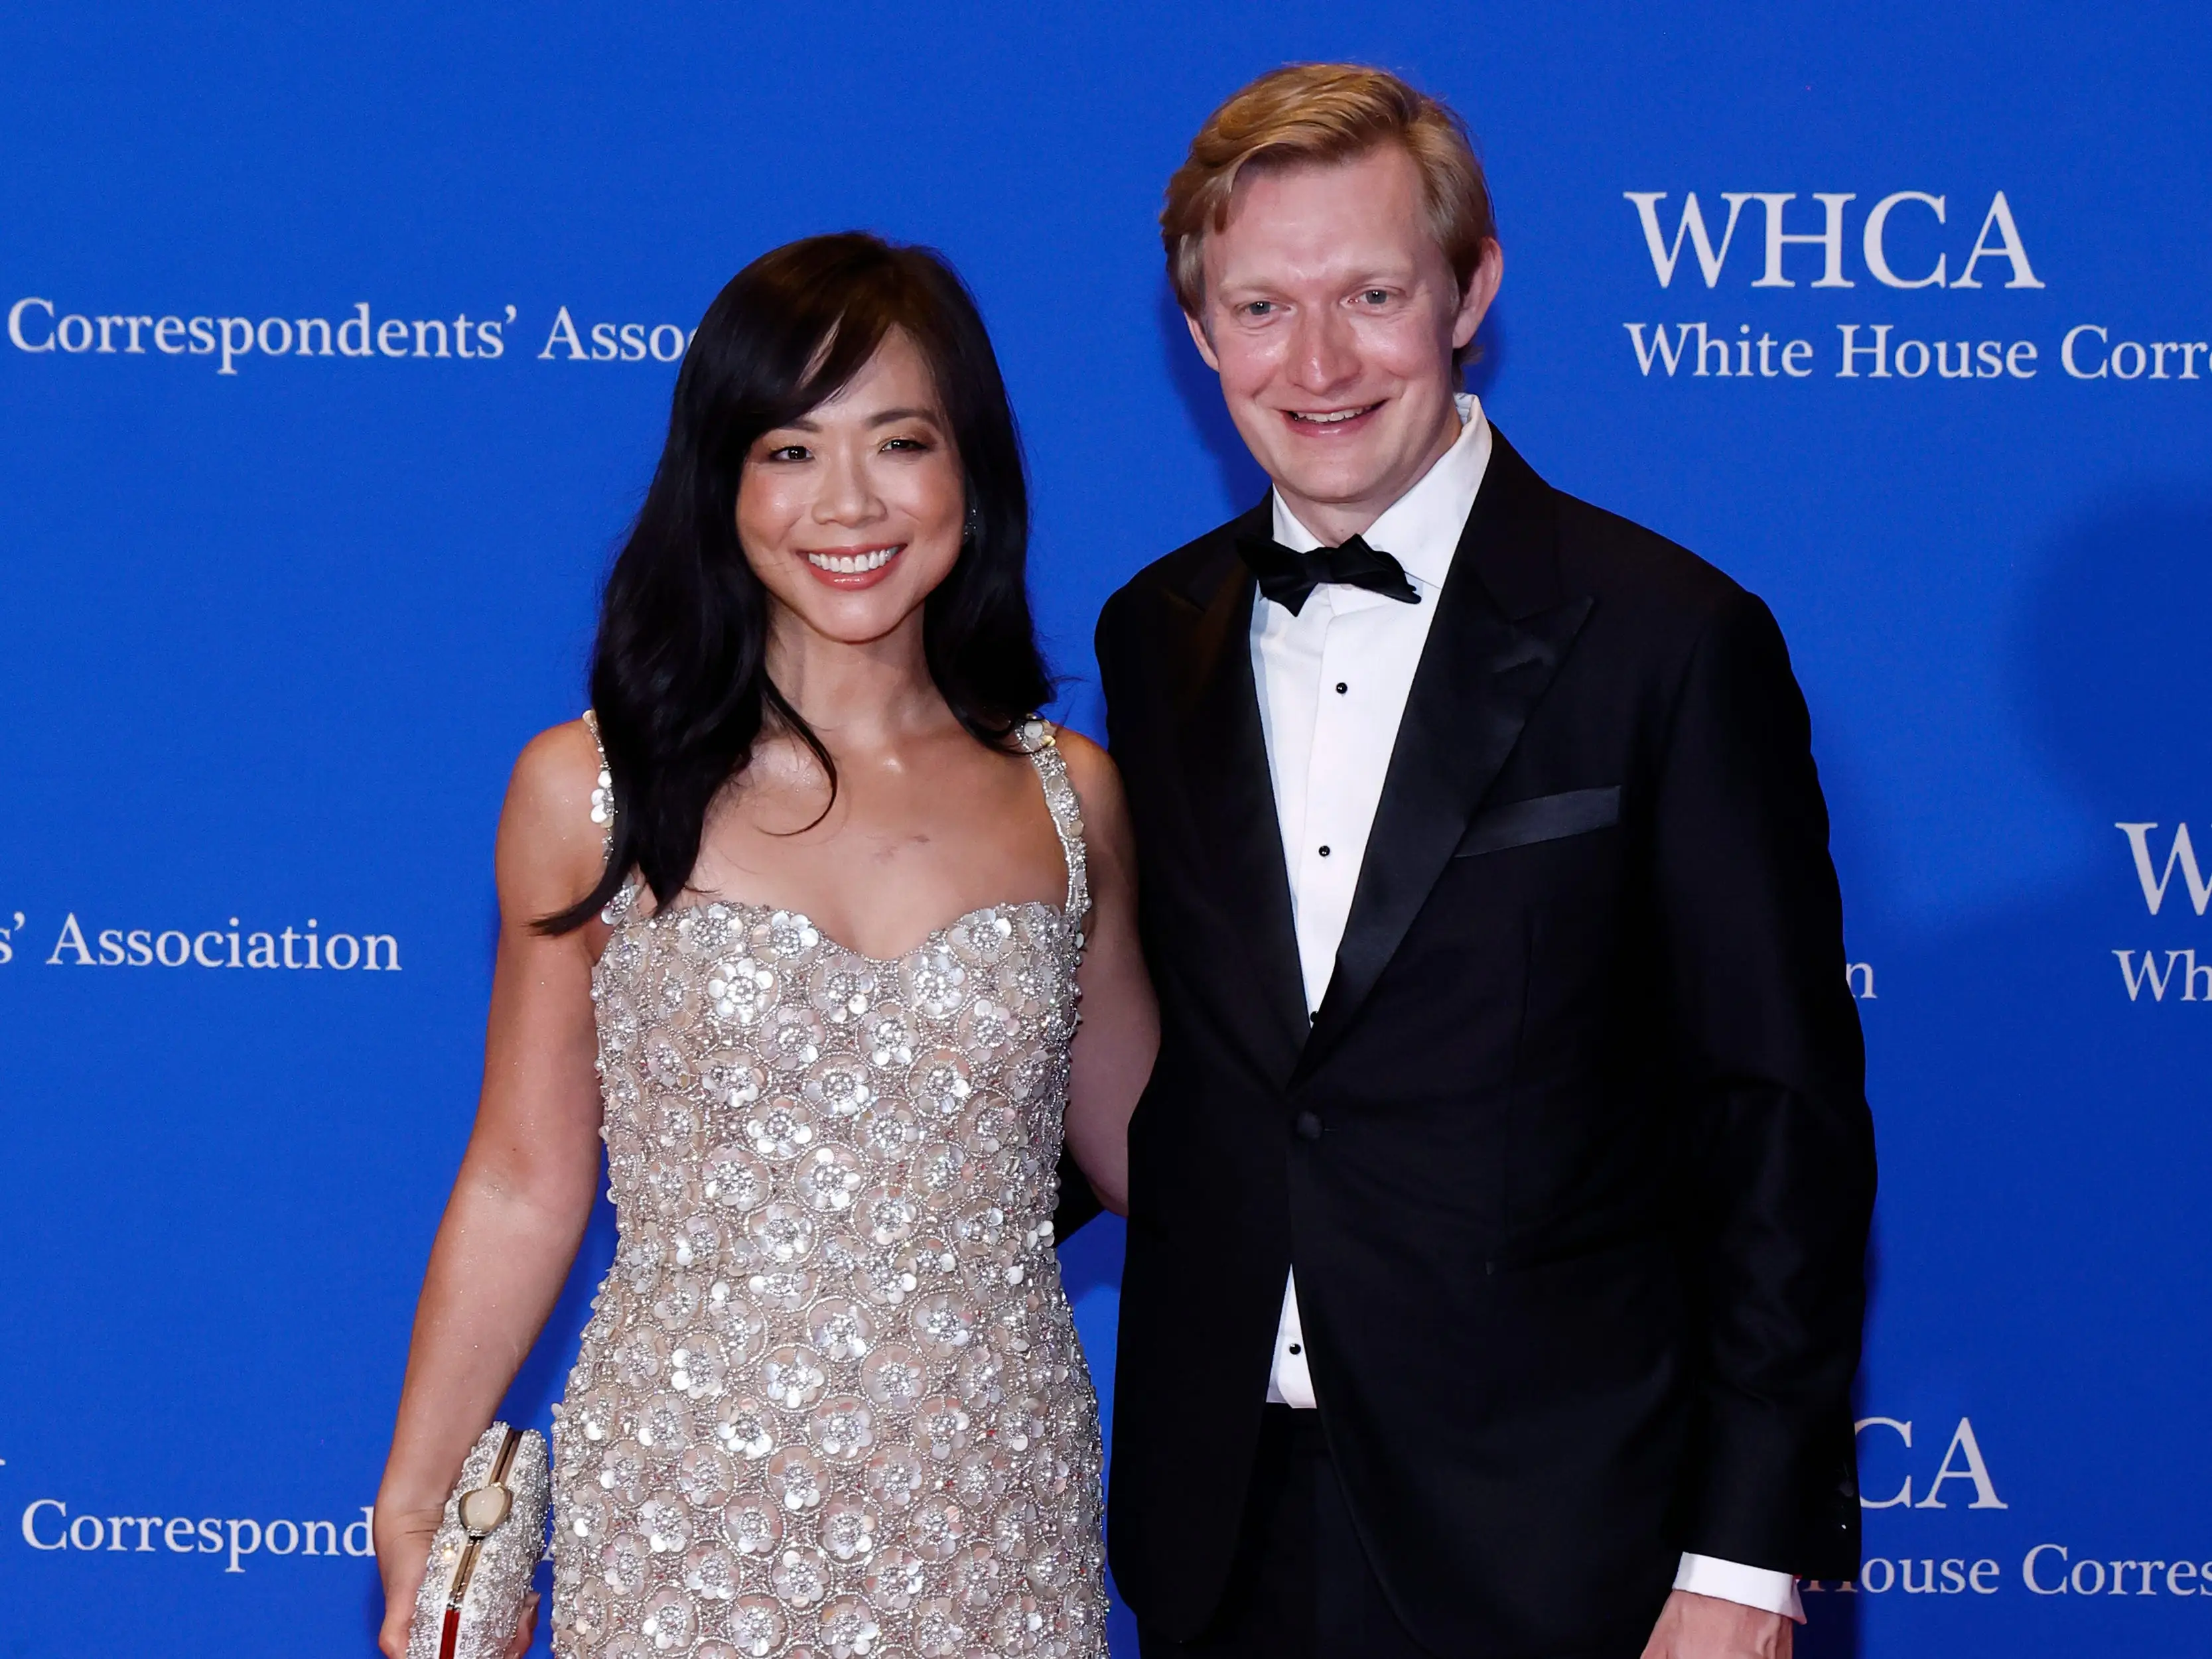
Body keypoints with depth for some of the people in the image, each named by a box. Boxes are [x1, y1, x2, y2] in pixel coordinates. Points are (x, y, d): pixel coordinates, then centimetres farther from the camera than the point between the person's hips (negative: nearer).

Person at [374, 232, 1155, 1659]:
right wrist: (413, 1513, 3)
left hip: (998, 1516, 2)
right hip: (690, 1524, -2)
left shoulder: (1068, 797, 2)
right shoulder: (591, 791, -4)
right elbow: (523, 1187, 1)